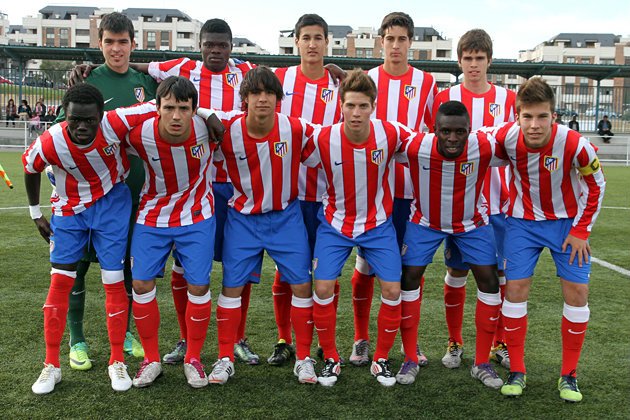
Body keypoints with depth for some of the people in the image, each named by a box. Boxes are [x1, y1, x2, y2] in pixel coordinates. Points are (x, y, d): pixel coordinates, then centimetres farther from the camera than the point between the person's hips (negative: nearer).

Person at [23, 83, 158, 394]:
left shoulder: (115, 124, -29)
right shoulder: (49, 143, -24)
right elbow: (30, 171, -2)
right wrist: (36, 214, 6)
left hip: (112, 203, 0)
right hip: (69, 210, 1)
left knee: (114, 281, 0)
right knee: (60, 281, 0)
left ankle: (117, 362, 14)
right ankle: (51, 365, 13)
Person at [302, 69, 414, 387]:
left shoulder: (390, 134, -18)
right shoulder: (323, 139, -21)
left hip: (378, 224, 1)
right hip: (335, 224, 0)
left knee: (392, 290, -5)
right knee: (323, 288, -9)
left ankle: (381, 360, 16)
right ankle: (330, 359, 12)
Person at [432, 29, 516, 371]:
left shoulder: (507, 99, 6)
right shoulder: (445, 98, 3)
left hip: (496, 204, 1)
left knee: (500, 274, 5)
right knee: (456, 273, 5)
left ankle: (499, 343, 21)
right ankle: (454, 343, 20)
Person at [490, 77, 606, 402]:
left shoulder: (575, 145, -27)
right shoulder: (505, 138, -23)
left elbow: (596, 186, -9)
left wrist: (580, 231, -8)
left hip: (567, 222, -1)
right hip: (522, 222, 1)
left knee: (576, 292, -3)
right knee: (515, 290, -4)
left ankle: (569, 375, 13)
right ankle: (516, 371, 10)